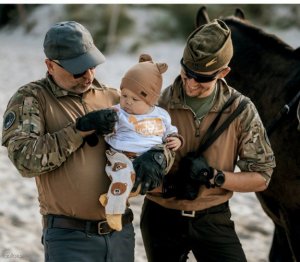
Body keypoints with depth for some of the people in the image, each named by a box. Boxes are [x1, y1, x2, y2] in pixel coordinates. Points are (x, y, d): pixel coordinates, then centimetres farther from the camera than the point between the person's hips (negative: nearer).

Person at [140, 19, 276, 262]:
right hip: (161, 218, 0)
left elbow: (261, 178, -3)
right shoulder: (157, 103, -10)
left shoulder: (241, 110, -7)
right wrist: (165, 187, -26)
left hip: (213, 220, 0)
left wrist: (215, 177, -20)